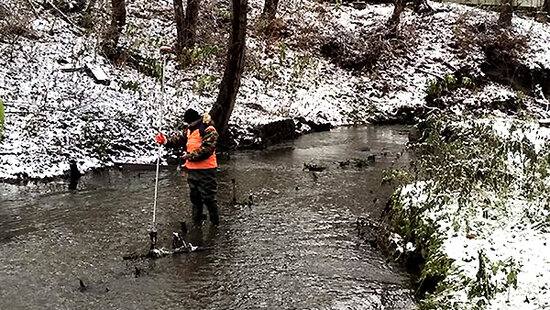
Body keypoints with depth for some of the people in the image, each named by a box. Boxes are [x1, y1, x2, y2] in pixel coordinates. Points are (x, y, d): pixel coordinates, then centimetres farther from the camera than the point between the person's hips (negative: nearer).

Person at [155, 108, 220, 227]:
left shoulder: (209, 130, -14)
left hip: (205, 170, -8)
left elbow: (207, 149, -21)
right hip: (192, 169, 8)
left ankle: (215, 223, 10)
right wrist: (166, 141, -3)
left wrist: (190, 156, -18)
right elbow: (180, 139, 14)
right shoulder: (189, 129, 12)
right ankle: (196, 222, 27)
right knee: (194, 196, 15)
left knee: (208, 197, -4)